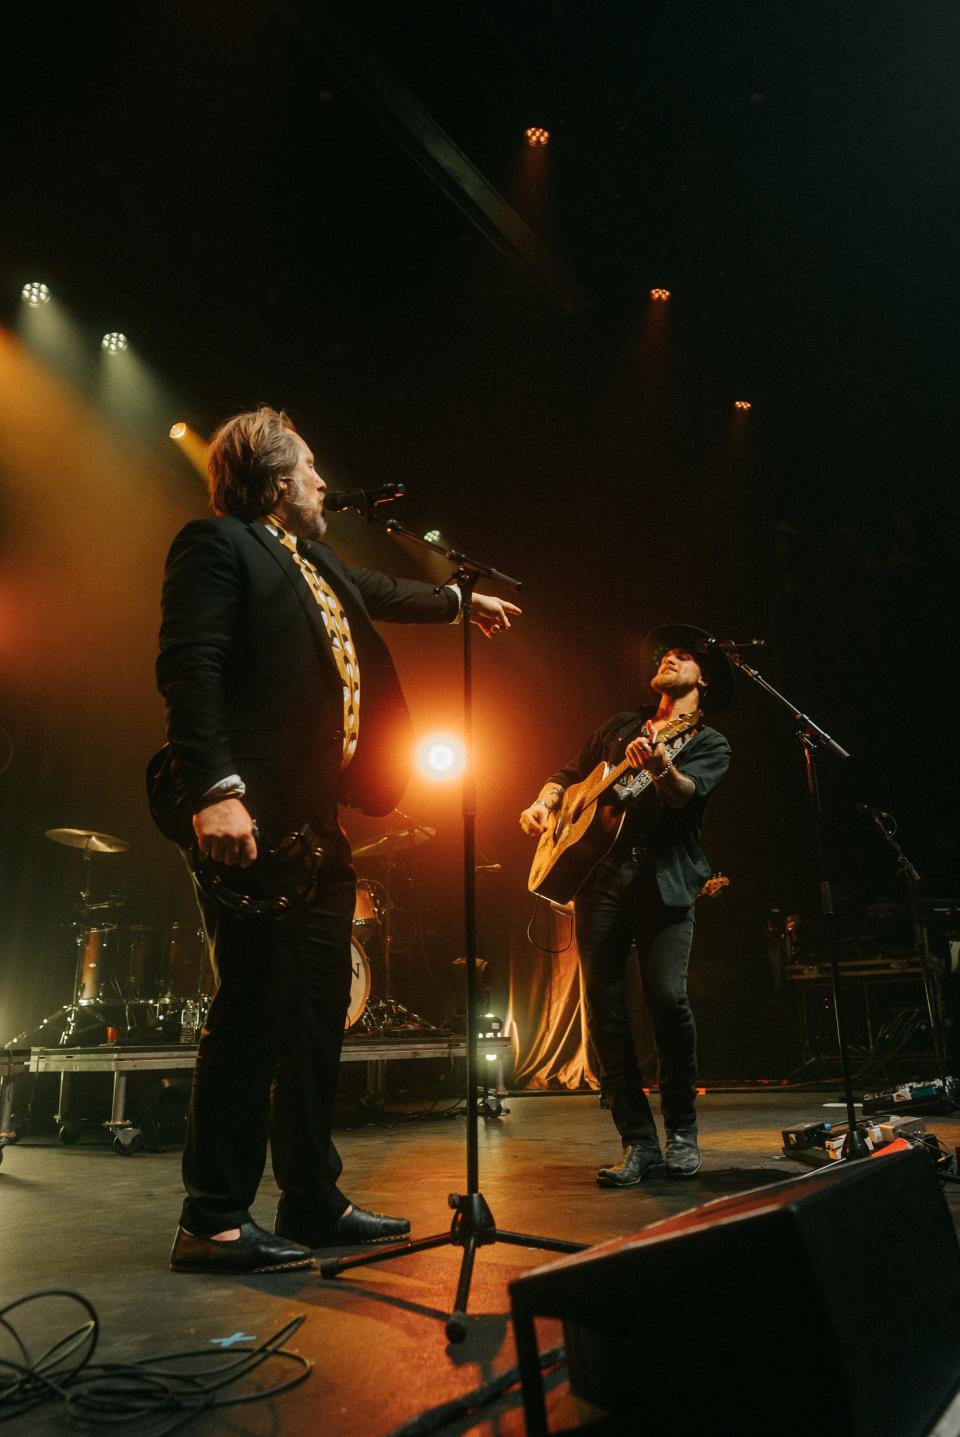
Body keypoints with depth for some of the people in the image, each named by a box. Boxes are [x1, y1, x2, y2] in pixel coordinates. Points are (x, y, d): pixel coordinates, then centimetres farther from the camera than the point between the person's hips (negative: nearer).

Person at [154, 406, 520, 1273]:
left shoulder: (316, 563, 23)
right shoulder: (218, 544, -2)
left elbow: (384, 593, 41)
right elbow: (189, 666, -15)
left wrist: (464, 600, 55)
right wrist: (214, 791, -25)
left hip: (316, 822, 9)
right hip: (252, 819, -9)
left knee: (318, 1014, 11)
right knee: (252, 1009, -6)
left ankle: (314, 1202, 23)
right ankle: (214, 1220, 9)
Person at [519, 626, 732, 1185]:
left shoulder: (710, 745, 10)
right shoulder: (622, 725, 22)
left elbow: (687, 794, -12)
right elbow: (570, 773, 28)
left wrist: (660, 766, -34)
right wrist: (545, 802, 7)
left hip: (665, 878, -3)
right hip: (599, 871, 4)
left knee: (667, 995, -17)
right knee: (603, 1002, -3)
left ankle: (682, 1131, 7)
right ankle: (639, 1141, 8)